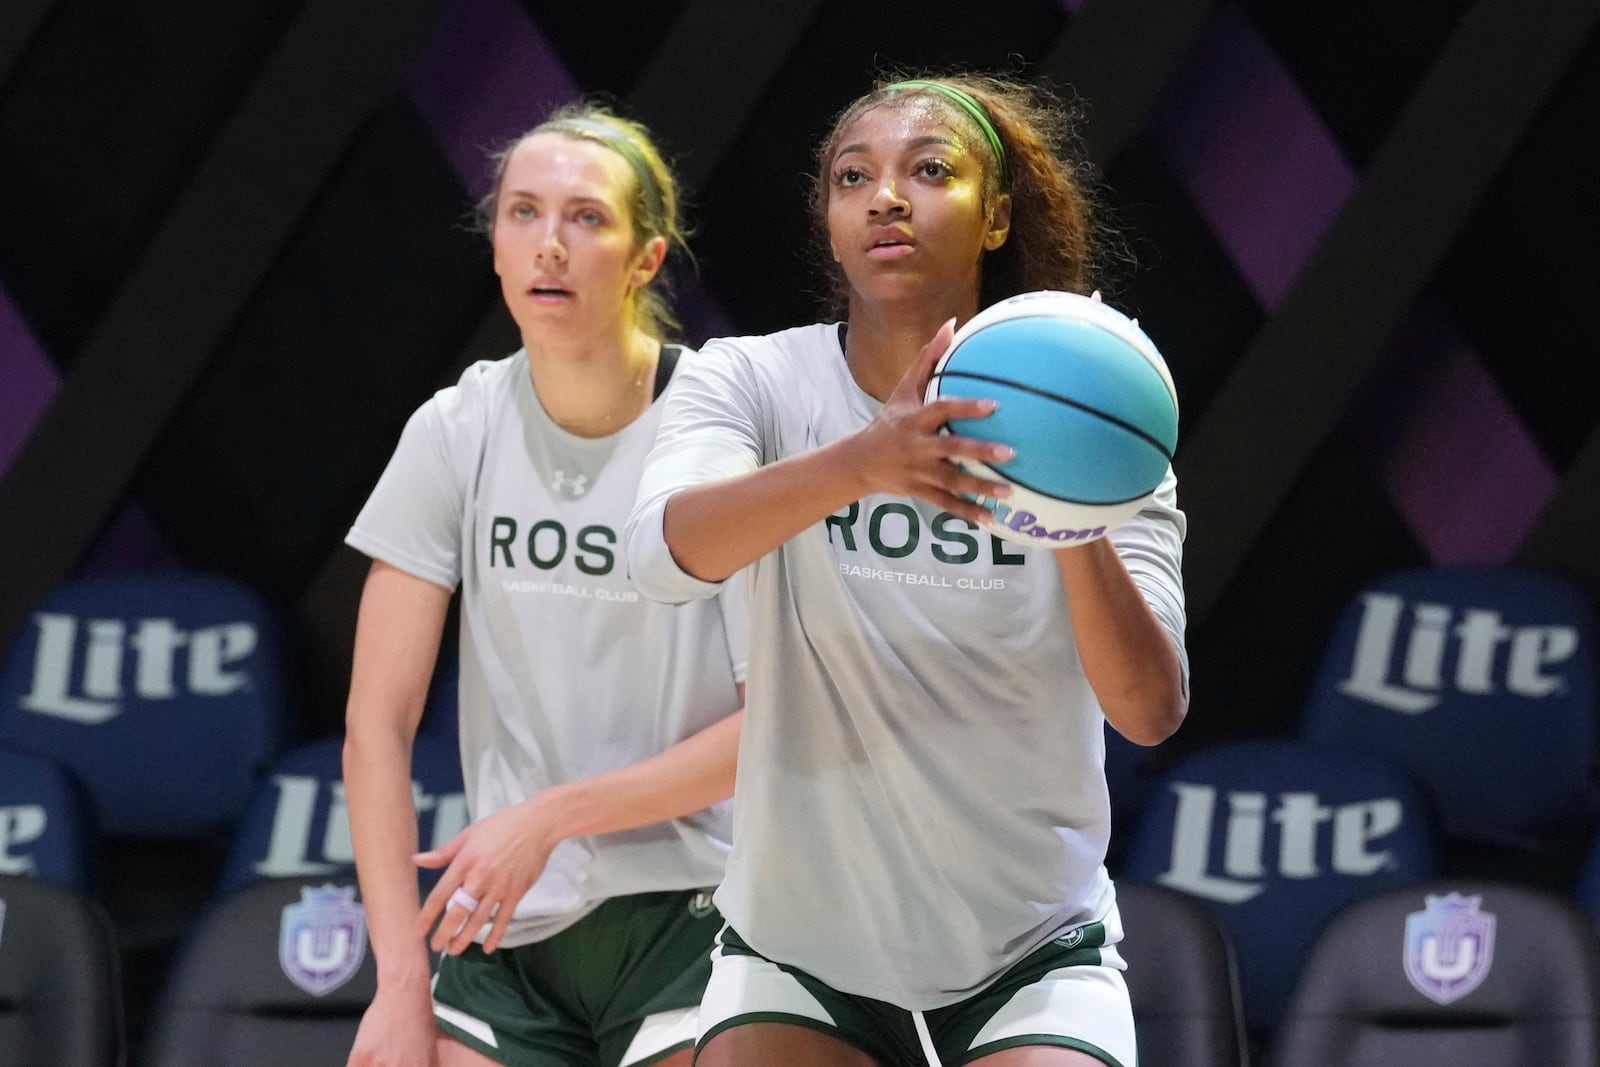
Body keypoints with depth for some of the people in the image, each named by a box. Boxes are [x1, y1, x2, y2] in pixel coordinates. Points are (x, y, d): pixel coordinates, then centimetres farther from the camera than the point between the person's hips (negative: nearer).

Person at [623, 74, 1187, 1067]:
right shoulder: (753, 381, -6)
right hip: (797, 944, 1)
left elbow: (1151, 712, -17)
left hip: (1033, 964, -1)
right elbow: (664, 548, -29)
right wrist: (863, 460, -46)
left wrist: (1081, 525, -35)